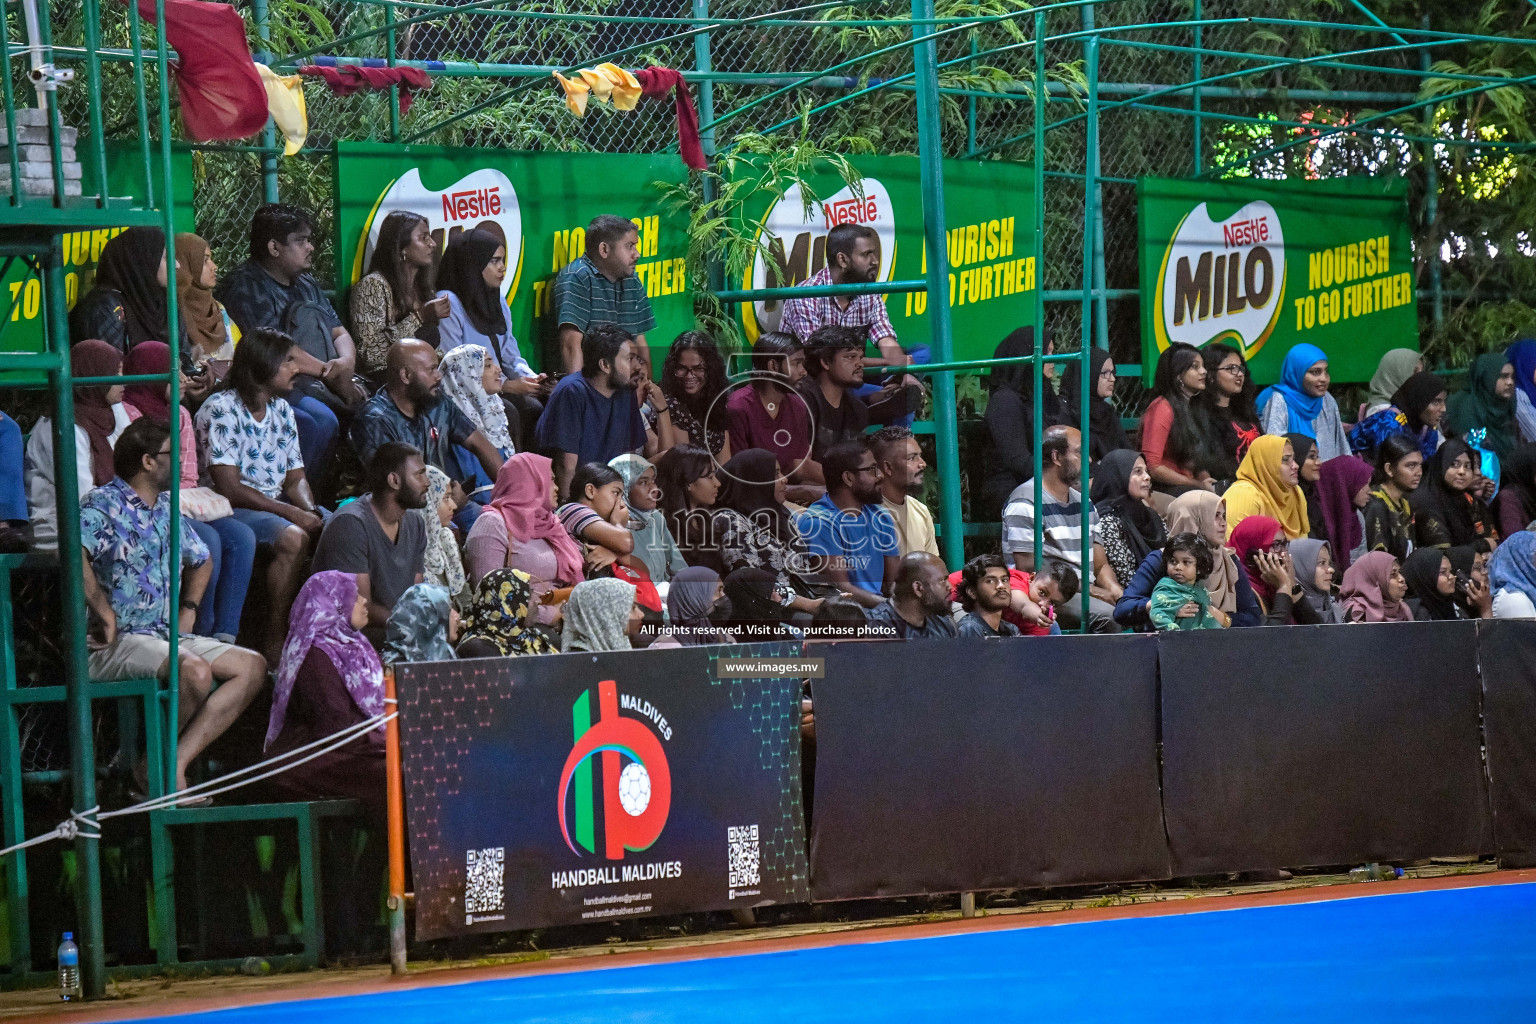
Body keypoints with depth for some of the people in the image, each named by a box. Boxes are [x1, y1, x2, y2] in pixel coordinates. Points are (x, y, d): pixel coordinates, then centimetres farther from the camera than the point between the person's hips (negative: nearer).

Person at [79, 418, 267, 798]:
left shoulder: (167, 509, 19)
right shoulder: (103, 504, -8)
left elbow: (200, 560, 38)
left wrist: (188, 608, 21)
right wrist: (105, 615, -27)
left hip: (167, 636, 9)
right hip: (117, 643, -9)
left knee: (253, 667, -6)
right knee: (195, 670, -34)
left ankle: (176, 764, -15)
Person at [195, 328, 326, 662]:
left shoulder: (282, 411, 13)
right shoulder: (221, 409, -12)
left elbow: (295, 479, 13)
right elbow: (229, 489, -18)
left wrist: (310, 514, -11)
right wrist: (293, 514, -21)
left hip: (279, 505, 8)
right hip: (231, 509, -8)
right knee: (293, 538, -33)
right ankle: (276, 640, -26)